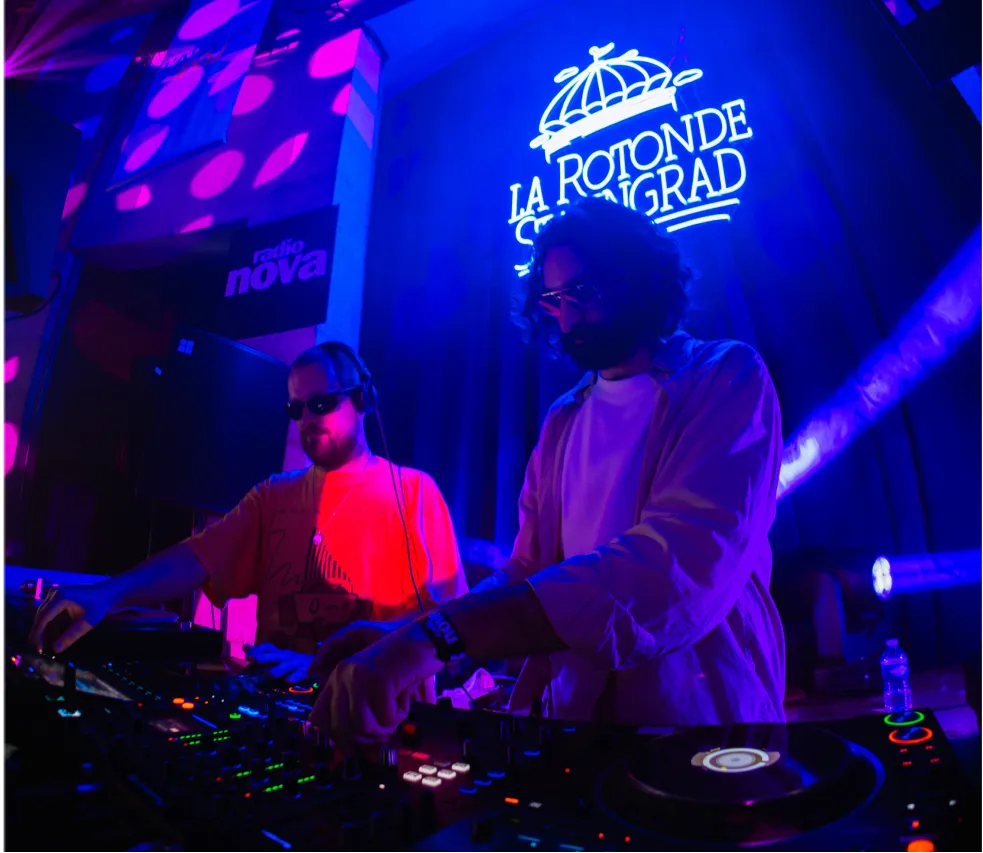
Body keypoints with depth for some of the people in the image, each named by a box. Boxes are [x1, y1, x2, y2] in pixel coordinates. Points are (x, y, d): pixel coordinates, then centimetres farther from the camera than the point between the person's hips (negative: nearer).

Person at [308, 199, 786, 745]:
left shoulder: (727, 376, -6)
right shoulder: (562, 422, 10)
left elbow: (684, 562, -23)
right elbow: (527, 570, 7)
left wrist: (441, 634, -30)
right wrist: (413, 635, -10)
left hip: (703, 719, -4)